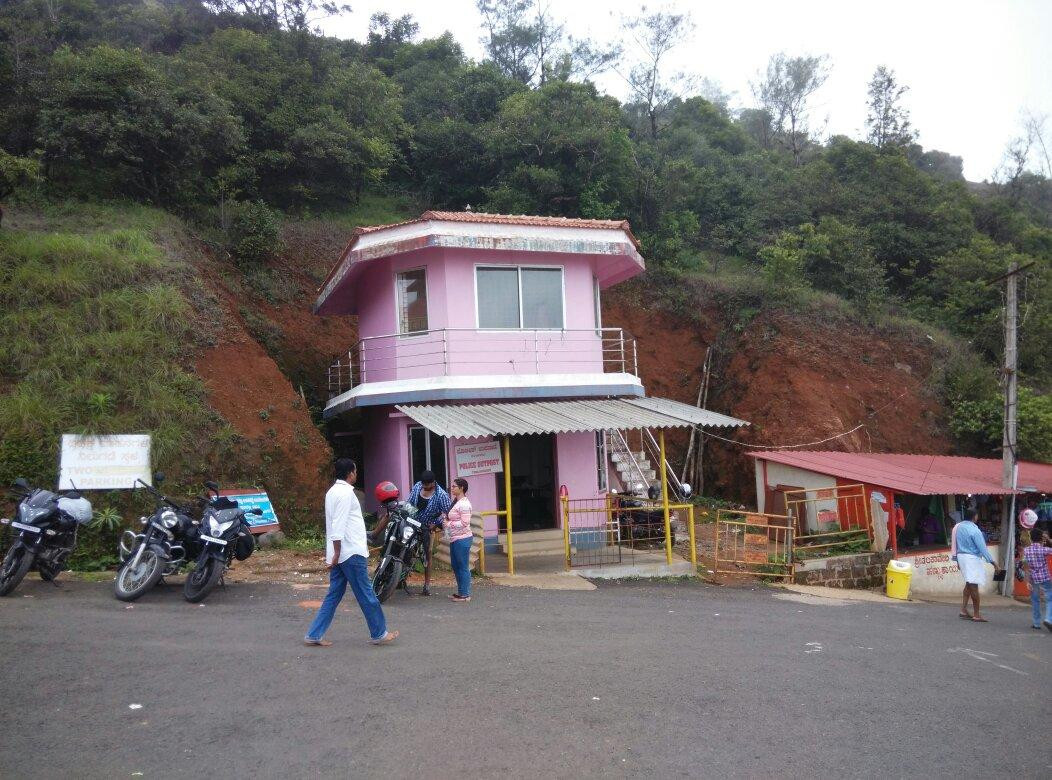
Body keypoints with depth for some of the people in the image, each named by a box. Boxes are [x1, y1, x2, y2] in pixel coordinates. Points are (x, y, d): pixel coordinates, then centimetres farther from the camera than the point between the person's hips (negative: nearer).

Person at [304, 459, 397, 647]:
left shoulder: (333, 491, 15)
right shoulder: (345, 492, -15)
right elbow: (339, 525, -21)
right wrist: (337, 553, -21)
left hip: (339, 554, 9)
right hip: (350, 553, -9)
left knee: (334, 595, 12)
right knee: (366, 595, 1)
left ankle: (314, 635, 11)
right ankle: (379, 634, 11)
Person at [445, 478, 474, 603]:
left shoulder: (464, 504, -16)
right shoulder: (455, 502, 15)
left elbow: (464, 523, -21)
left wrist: (449, 524, -14)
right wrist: (446, 520, 9)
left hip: (462, 539, -11)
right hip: (455, 539, 11)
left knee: (463, 567, -4)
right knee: (456, 566, 16)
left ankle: (465, 594, 3)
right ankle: (460, 592, 26)